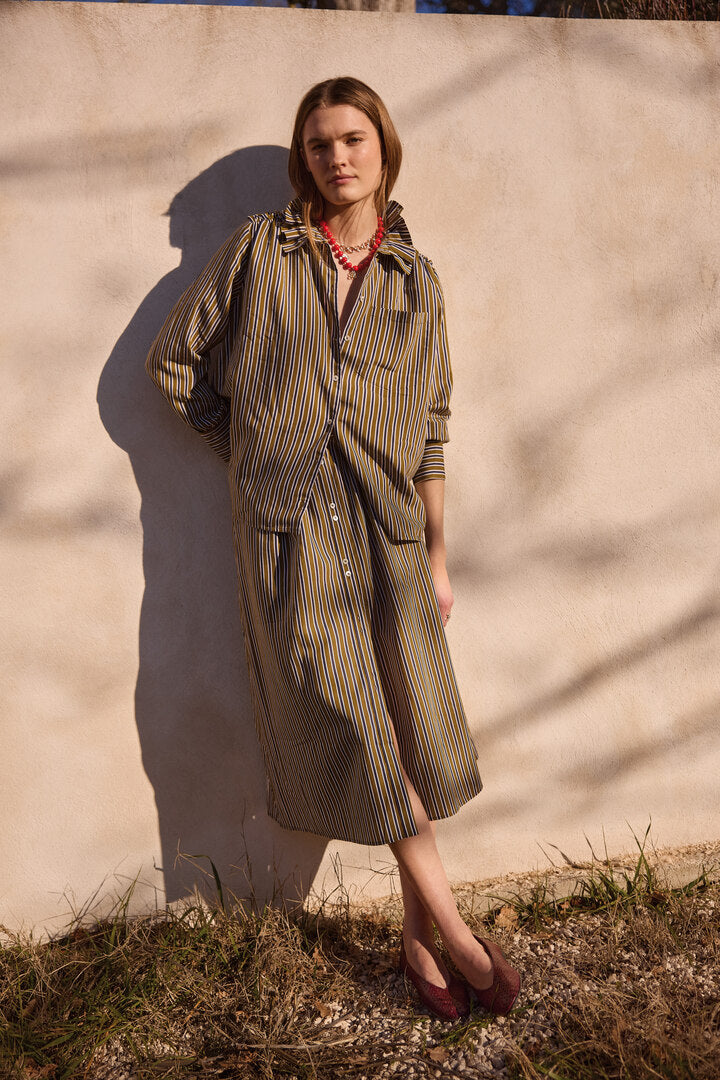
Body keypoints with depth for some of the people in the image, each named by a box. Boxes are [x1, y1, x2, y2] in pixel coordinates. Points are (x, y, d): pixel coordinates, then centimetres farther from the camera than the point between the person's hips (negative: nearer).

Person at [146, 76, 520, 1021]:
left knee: (412, 724, 2)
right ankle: (453, 926, 12)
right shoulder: (260, 248, 6)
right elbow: (174, 359, 9)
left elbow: (429, 429, 10)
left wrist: (437, 554, 8)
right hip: (288, 524, -2)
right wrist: (254, 449, 7)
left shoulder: (416, 281, 11)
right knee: (354, 728, -3)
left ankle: (418, 936, 19)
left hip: (386, 524, 2)